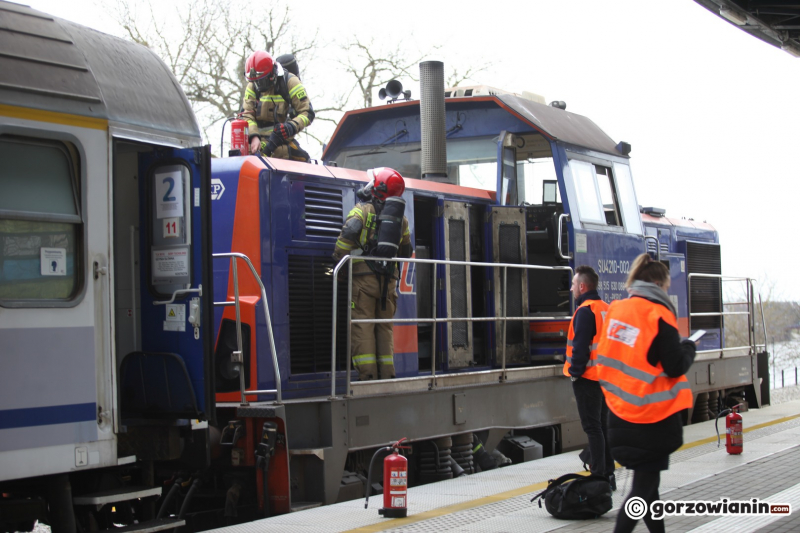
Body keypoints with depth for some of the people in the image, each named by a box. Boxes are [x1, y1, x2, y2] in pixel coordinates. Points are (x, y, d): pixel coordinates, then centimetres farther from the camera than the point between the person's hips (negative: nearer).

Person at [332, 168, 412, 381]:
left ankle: (367, 375, -11)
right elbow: (406, 252, 22)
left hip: (364, 276, -5)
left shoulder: (363, 210, 0)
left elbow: (349, 232, -16)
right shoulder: (401, 218, 17)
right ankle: (386, 375, 8)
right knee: (384, 327, 11)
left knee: (362, 327, -5)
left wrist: (339, 259, -5)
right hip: (388, 279, 5)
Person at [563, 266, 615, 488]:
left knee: (592, 427, -5)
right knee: (602, 425, 14)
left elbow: (580, 346, -20)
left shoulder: (585, 311, -15)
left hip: (588, 378, -8)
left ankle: (598, 476, -5)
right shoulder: (606, 309, 12)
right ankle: (608, 474, 18)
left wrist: (575, 372, -13)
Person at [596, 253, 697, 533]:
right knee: (645, 484, 0)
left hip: (620, 412, 7)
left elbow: (607, 356, 11)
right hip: (653, 416, -6)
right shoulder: (659, 315, -14)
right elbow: (676, 367, -13)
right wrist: (688, 348, 5)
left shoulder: (616, 310, 4)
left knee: (645, 479, 17)